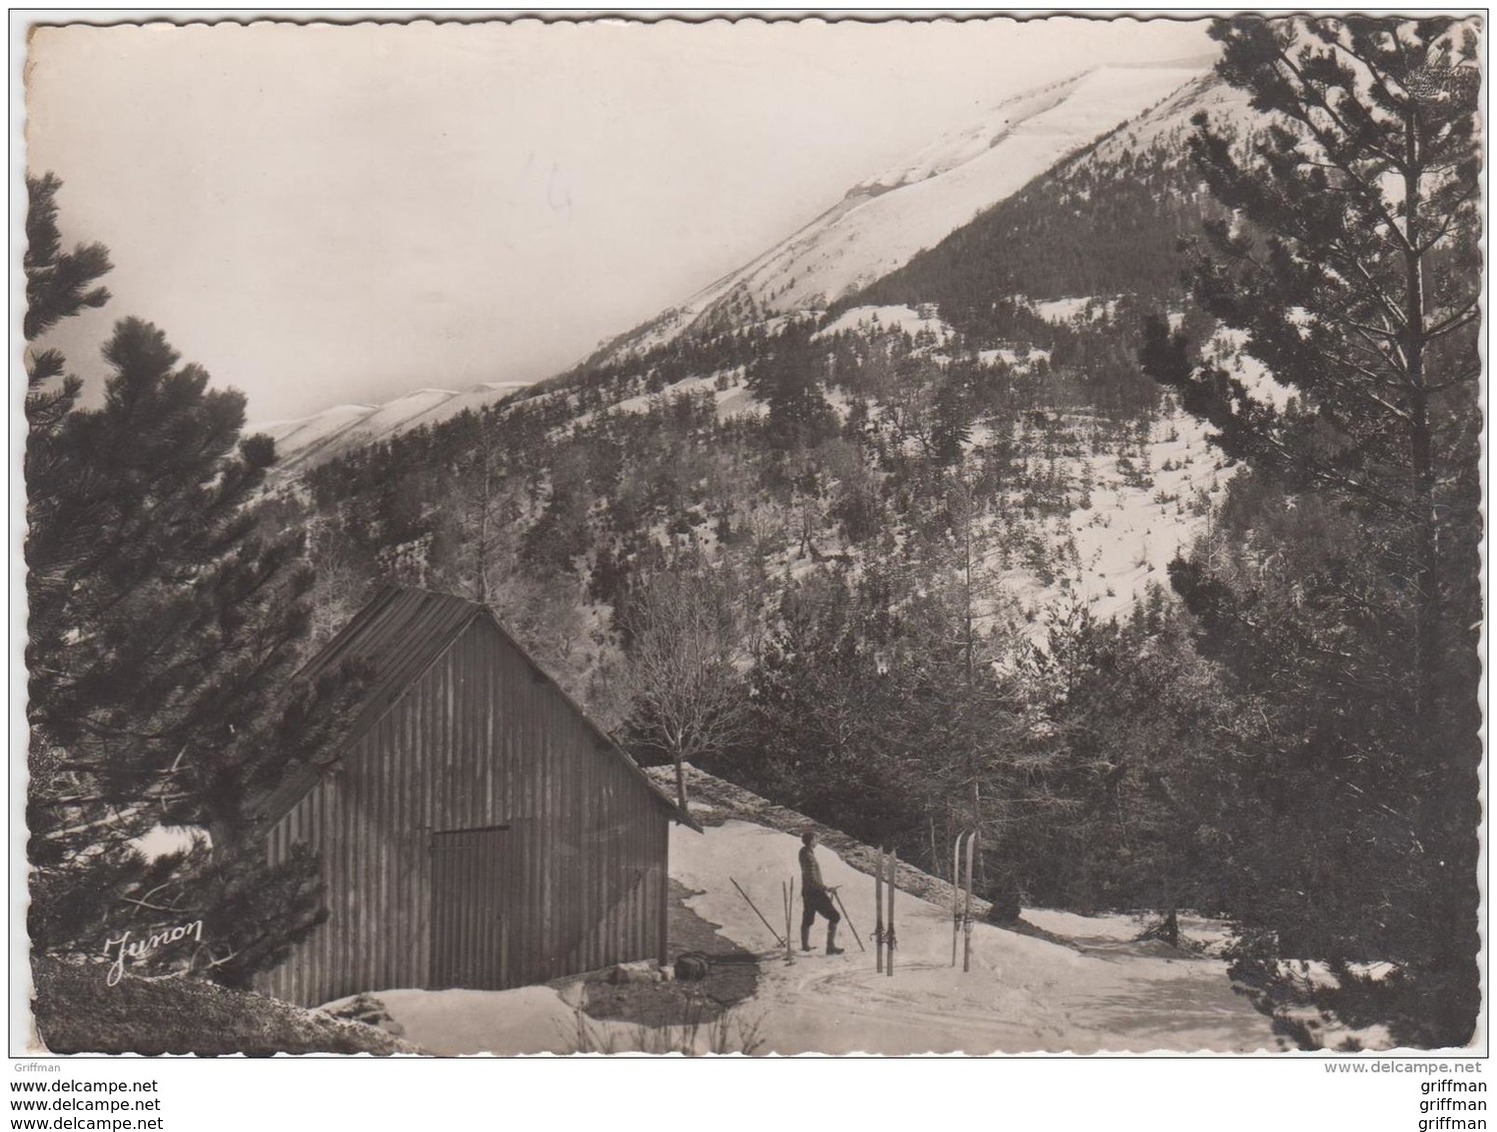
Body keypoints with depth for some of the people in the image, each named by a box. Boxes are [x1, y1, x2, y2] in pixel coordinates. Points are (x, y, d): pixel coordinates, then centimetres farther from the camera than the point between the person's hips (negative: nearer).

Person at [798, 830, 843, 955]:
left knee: (807, 920, 20)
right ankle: (830, 946, -6)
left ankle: (805, 945, 32)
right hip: (815, 894, -10)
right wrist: (827, 889, -25)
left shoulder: (803, 851, 4)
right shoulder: (809, 858, -26)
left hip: (806, 892, 10)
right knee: (834, 917, -3)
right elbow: (812, 880, -29)